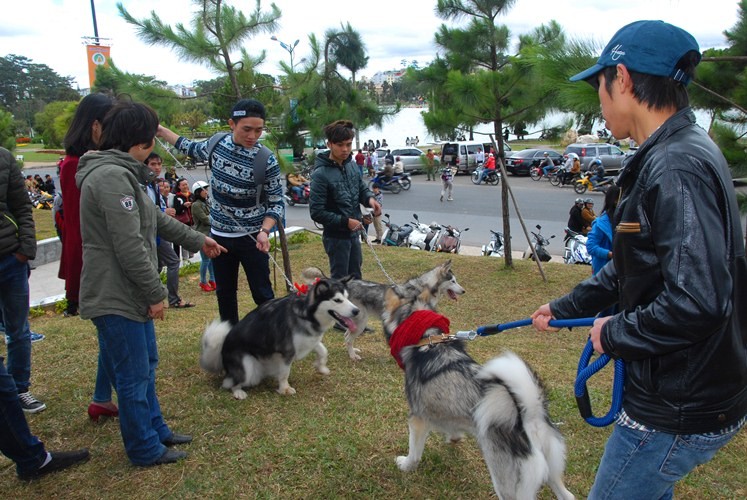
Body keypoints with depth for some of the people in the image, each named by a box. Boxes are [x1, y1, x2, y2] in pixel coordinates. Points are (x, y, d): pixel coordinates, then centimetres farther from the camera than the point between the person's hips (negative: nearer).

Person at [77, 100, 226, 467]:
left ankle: (156, 429, 38)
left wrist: (197, 240, 31)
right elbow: (130, 246, -25)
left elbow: (155, 218, 23)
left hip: (129, 294, 11)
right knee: (134, 375, 5)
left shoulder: (122, 173, 13)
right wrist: (155, 293, -17)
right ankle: (145, 449, 22)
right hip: (115, 297, -11)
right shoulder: (112, 177, -22)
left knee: (146, 366, 22)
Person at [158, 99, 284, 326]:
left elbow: (276, 203, -11)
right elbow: (191, 149, 20)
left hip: (251, 238, -5)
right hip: (219, 235, 5)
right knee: (224, 293, 15)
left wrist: (264, 231, -27)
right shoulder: (216, 144, -4)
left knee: (262, 294, 0)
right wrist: (160, 130, 20)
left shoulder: (267, 161, -17)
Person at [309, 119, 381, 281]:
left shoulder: (351, 165, 1)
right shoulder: (321, 174, -20)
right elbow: (316, 212, -20)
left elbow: (361, 188, 14)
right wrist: (345, 222, -22)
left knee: (355, 276, 21)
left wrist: (370, 198, -9)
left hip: (353, 233, 7)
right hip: (336, 236, -7)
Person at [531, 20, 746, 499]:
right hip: (676, 393, 10)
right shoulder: (666, 156, 7)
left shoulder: (678, 167, -27)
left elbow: (696, 301, -35)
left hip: (678, 412, -10)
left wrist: (615, 334, -18)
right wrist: (566, 307, 22)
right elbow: (633, 266, 17)